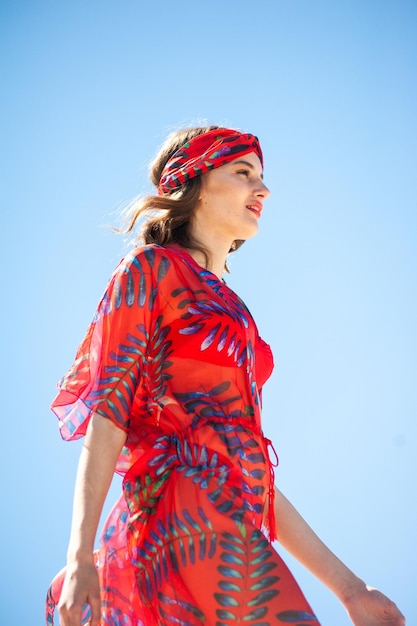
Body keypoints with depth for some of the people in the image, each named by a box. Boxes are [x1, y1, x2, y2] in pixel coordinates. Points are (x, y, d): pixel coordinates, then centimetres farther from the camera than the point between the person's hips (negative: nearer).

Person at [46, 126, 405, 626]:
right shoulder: (151, 267, 6)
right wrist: (80, 556, -16)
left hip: (234, 521, 7)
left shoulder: (228, 308, 25)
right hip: (191, 517, -7)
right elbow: (108, 410, -5)